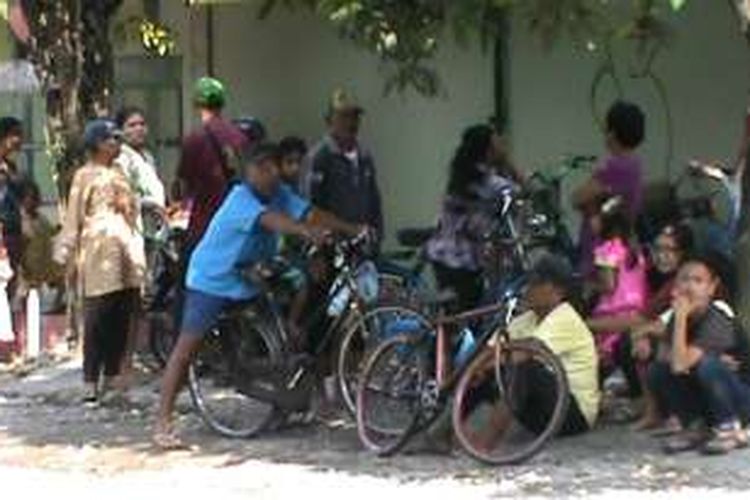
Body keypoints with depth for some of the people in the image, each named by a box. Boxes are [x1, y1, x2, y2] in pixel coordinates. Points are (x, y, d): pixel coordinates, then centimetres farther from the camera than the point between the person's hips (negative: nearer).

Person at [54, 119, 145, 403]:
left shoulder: (118, 174, 19)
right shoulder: (86, 176, -1)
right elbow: (74, 218, -5)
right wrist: (66, 255, -10)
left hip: (126, 255, 7)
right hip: (99, 257, -7)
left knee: (121, 319, 6)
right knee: (97, 320, -8)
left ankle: (112, 376, 15)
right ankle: (91, 381, -6)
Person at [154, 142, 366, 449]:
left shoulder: (279, 194, -2)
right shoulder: (241, 197, -24)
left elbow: (311, 213, -12)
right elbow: (267, 219, -42)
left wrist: (351, 230, -25)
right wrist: (305, 231, -58)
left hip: (248, 280, 8)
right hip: (212, 278, -7)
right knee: (187, 346, -9)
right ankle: (163, 422, -10)